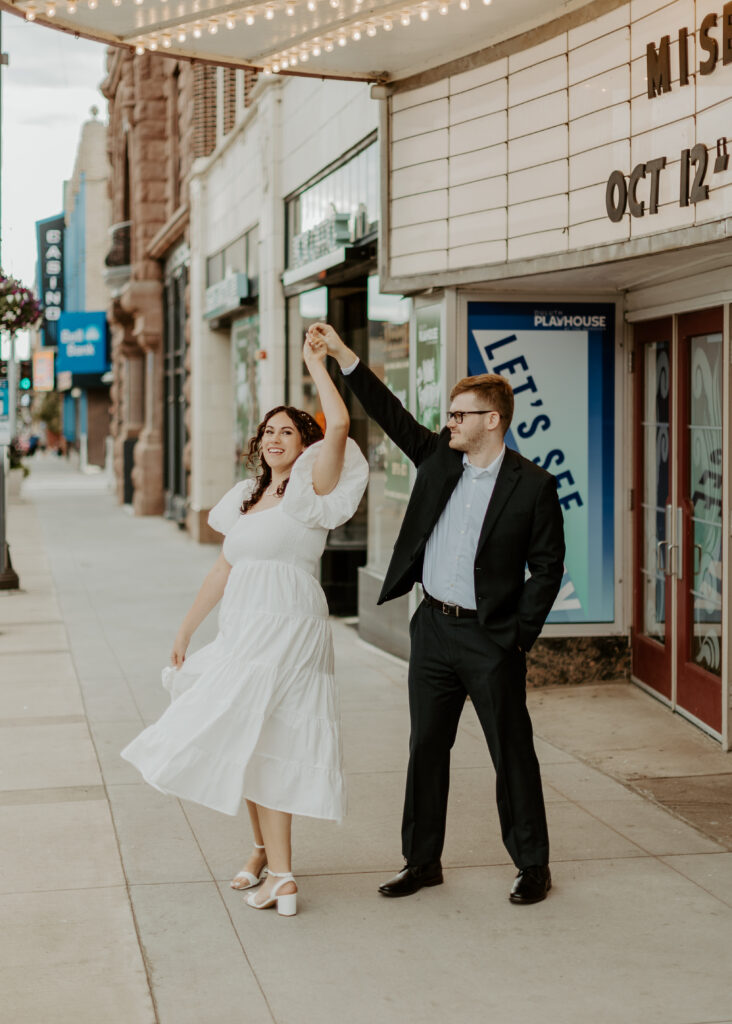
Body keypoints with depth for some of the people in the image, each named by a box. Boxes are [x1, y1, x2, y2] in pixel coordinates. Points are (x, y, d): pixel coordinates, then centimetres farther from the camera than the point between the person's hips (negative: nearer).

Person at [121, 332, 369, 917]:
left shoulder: (310, 492, -5)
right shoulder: (247, 499, 15)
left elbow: (338, 424, -21)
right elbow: (225, 569, 21)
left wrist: (316, 363, -11)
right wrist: (187, 629, 21)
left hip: (287, 632, -7)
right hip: (242, 629, 7)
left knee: (255, 742, -10)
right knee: (249, 747, 11)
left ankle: (277, 870, -4)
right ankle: (267, 854, 25)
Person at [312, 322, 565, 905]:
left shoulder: (533, 486, -9)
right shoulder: (438, 457, 5)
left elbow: (547, 568, -7)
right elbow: (392, 416, 5)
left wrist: (519, 638, -11)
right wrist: (344, 356, -3)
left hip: (491, 639, -5)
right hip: (434, 628, 5)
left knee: (512, 752, 4)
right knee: (427, 747, 11)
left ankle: (533, 865, 17)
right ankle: (423, 861, 23)